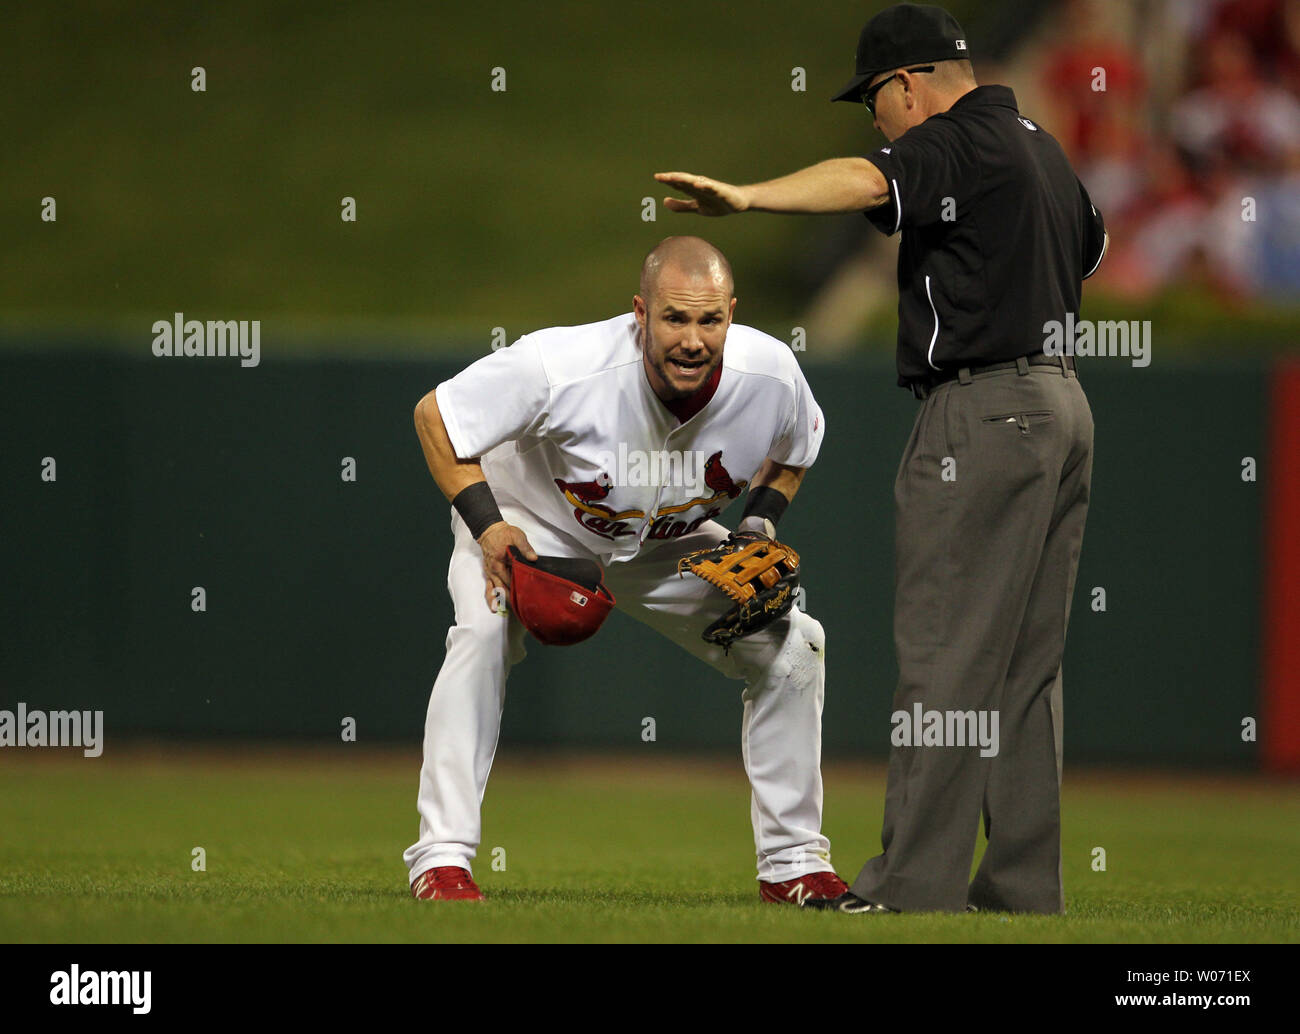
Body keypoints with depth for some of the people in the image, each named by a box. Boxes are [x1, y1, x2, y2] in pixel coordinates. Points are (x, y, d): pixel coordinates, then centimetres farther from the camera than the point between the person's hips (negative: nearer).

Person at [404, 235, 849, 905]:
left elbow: (795, 447, 1)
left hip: (669, 545, 4)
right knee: (484, 630, -31)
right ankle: (442, 855, -24)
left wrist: (760, 527, -14)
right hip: (534, 522, -4)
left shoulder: (770, 377, -26)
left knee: (791, 647, -6)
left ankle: (793, 862, 8)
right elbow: (435, 415, -24)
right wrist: (485, 524, -32)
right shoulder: (561, 368, -39)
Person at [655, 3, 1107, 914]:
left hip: (982, 412, -10)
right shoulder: (1042, 148, 18)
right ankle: (1023, 886, 10)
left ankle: (914, 884, -11)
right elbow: (1089, 252, 34)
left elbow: (867, 183, -31)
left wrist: (748, 197, -42)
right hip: (1063, 405, 10)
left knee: (945, 659, -9)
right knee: (1027, 663, 10)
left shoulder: (956, 144, -11)